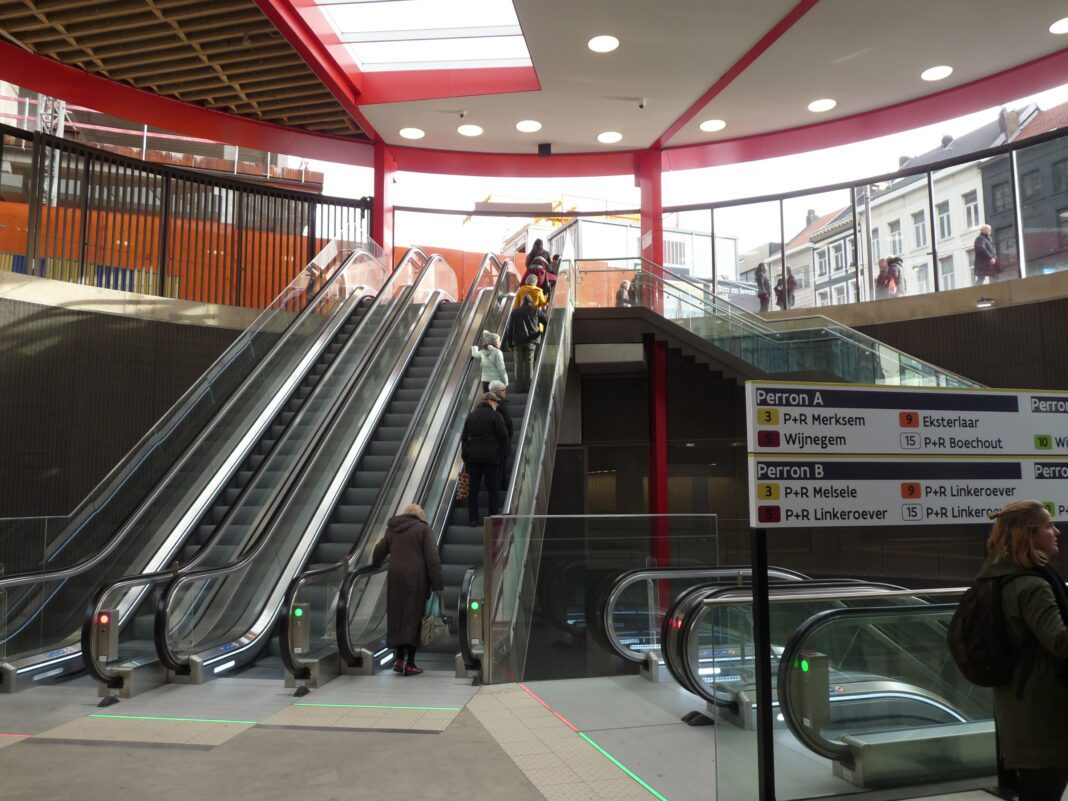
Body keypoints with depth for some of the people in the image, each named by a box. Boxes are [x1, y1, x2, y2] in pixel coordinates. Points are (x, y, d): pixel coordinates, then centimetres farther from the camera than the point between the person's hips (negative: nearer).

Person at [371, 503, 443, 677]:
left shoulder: (392, 530, 14)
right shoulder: (424, 529, 1)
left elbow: (378, 552, 19)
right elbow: (432, 558, -8)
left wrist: (374, 565, 41)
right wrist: (438, 585, -9)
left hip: (395, 577, 4)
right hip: (417, 578, -4)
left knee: (397, 616, 13)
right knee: (414, 617, 1)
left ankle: (399, 659, 14)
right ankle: (410, 664, 2)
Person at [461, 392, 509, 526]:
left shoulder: (471, 415, 12)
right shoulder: (494, 415, -4)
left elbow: (464, 437, 12)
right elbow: (503, 436, -7)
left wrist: (465, 455, 14)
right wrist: (500, 451, 7)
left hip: (472, 456, 5)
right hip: (491, 456, -4)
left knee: (473, 487, 7)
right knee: (493, 488, 3)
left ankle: (473, 518, 7)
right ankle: (493, 517, 2)